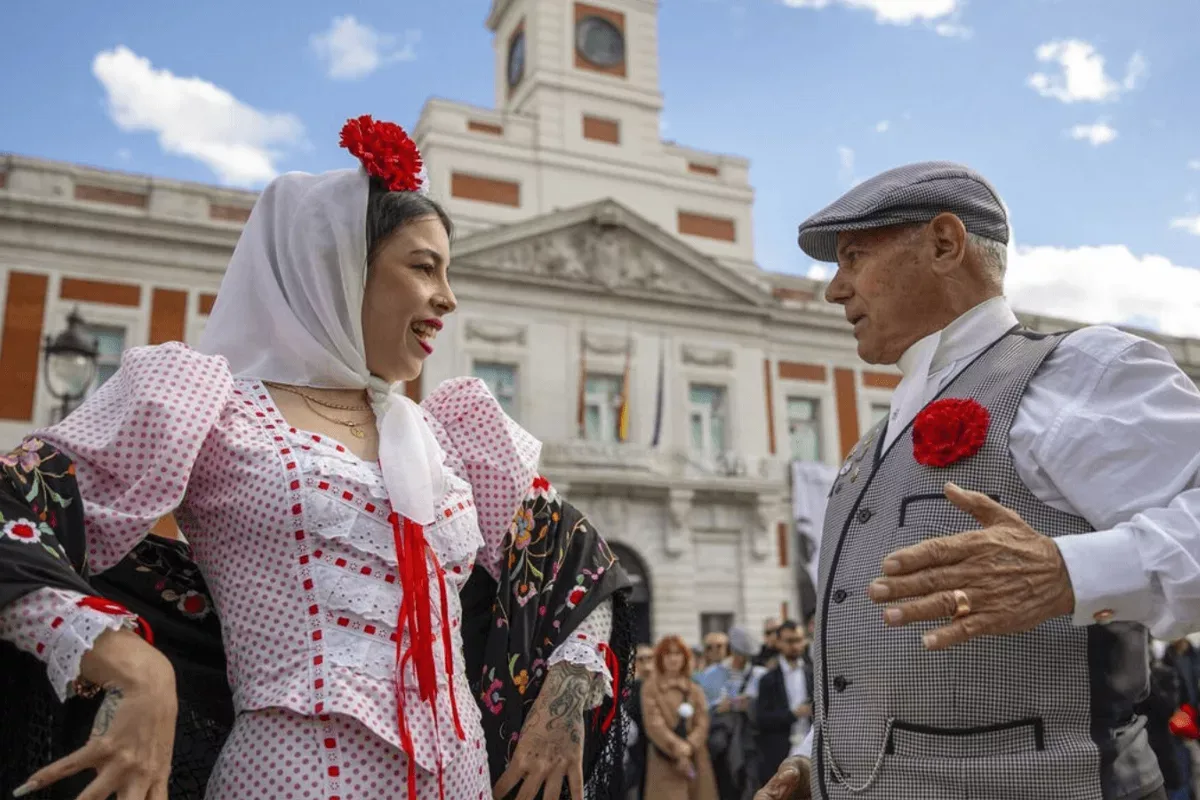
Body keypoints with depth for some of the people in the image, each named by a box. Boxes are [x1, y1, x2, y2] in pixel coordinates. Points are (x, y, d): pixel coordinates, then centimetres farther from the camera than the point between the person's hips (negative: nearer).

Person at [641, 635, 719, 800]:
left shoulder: (694, 690, 13)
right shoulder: (651, 687, 1)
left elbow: (702, 724, 3)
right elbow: (654, 724, -8)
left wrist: (688, 746, -14)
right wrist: (677, 748, -16)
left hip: (695, 760, 4)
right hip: (666, 762, -4)